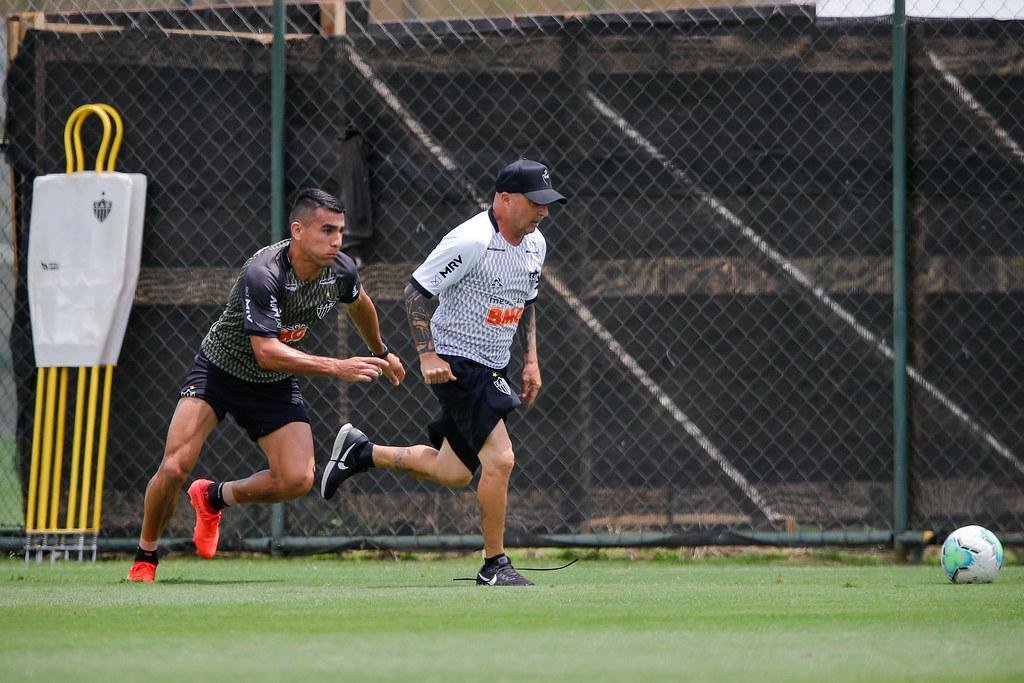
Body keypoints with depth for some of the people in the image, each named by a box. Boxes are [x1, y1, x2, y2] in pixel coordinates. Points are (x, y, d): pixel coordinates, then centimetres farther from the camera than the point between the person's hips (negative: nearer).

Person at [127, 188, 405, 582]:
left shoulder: (340, 271, -12)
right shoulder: (263, 275, -33)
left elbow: (358, 303, 14)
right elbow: (267, 352, -39)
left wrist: (381, 353, 30)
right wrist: (337, 368, -44)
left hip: (275, 386, 5)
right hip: (219, 369, -5)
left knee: (298, 480, -13)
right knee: (175, 467, -19)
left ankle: (215, 497, 16)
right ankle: (145, 557, 5)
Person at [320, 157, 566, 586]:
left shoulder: (535, 245, 6)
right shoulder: (470, 242, -21)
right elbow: (415, 292, -17)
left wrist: (531, 360, 13)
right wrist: (427, 355, -22)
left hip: (491, 370, 9)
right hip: (456, 365, -9)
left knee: (454, 473, 11)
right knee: (499, 459, -18)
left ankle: (360, 452, 29)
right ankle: (494, 566, -8)